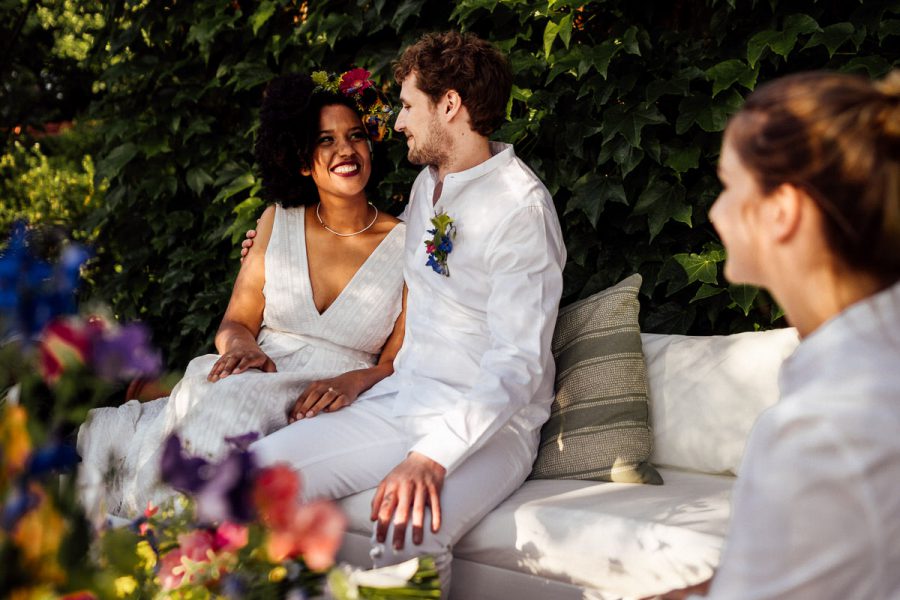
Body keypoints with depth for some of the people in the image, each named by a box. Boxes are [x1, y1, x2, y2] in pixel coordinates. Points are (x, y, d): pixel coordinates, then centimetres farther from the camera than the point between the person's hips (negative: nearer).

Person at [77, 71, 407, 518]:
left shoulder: (406, 245, 2)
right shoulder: (278, 222, 12)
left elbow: (400, 364, 2)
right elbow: (235, 323, 12)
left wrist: (353, 382, -20)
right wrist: (243, 346, -13)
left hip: (331, 407, -3)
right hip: (262, 376, 3)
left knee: (239, 400, -36)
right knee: (211, 381, -34)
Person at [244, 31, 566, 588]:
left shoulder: (521, 206, -15)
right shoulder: (428, 182, 13)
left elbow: (519, 363, -22)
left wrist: (433, 455, -33)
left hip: (489, 421, -7)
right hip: (399, 402, 7)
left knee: (408, 534, -37)